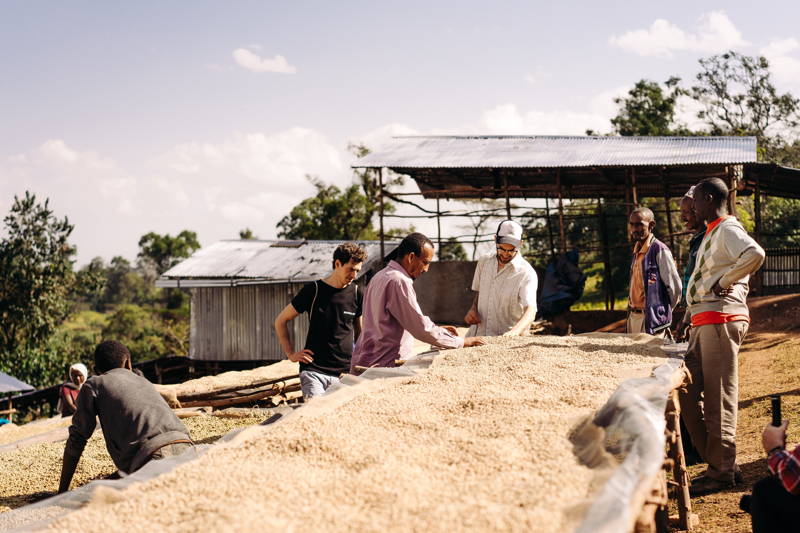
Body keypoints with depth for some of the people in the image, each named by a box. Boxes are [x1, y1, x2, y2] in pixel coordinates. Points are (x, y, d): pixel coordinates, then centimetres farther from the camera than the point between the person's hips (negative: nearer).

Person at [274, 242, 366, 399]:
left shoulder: (357, 294, 8)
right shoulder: (313, 290, 0)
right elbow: (280, 321, 8)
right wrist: (291, 354, 2)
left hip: (344, 373, 3)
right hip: (314, 371, -3)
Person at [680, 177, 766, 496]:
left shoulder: (728, 229, -8)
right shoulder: (710, 234, 23)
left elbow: (755, 254, -28)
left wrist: (723, 282, -19)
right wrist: (688, 317, 20)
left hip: (721, 319, -10)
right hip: (703, 323, 10)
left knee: (718, 397, -6)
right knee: (688, 393, 8)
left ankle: (722, 472, 0)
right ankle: (718, 463, 13)